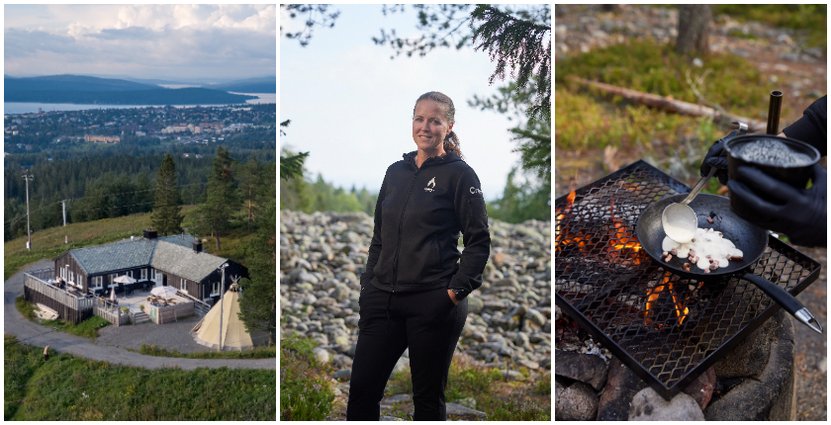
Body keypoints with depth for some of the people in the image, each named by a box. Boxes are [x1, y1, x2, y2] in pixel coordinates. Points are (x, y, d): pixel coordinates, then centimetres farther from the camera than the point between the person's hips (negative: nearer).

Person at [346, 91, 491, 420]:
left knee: (428, 398, 8)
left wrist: (457, 289, -12)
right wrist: (368, 284, 11)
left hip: (433, 303, -5)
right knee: (361, 391, 6)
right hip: (382, 300, 5)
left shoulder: (459, 174, -4)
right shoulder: (396, 172, 12)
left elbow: (479, 241, -5)